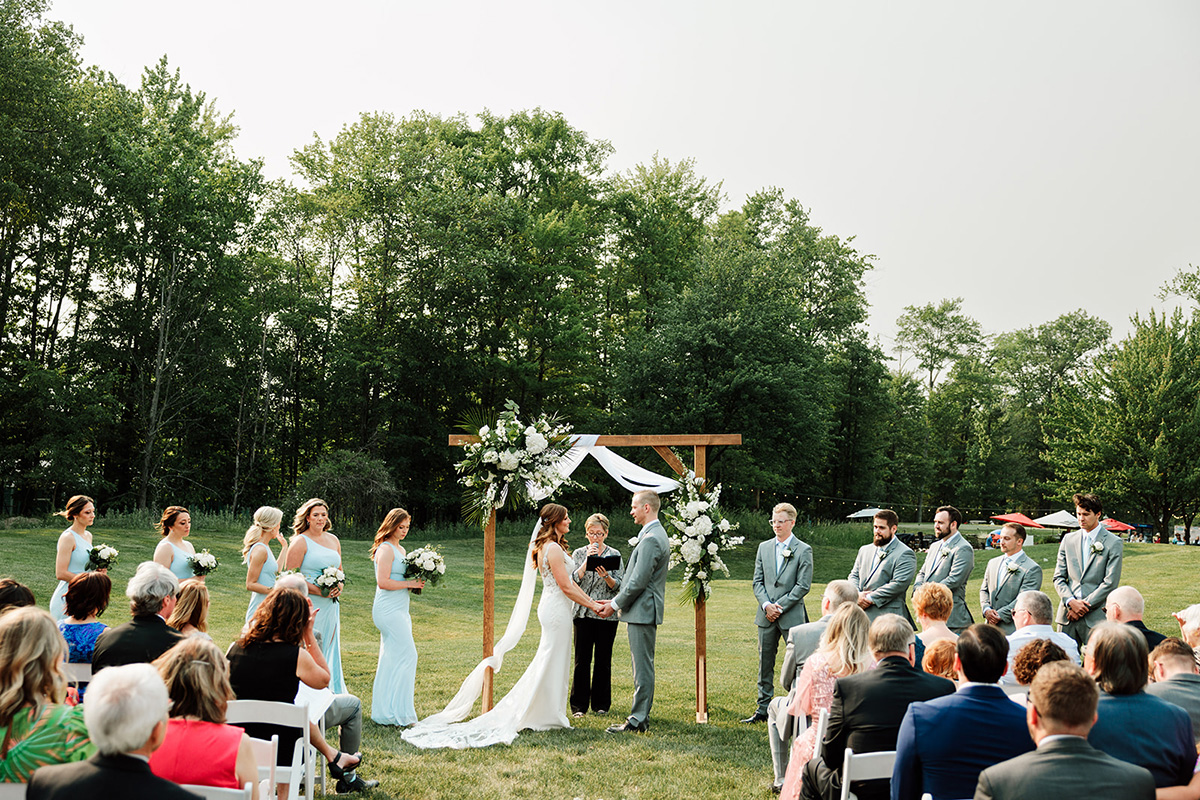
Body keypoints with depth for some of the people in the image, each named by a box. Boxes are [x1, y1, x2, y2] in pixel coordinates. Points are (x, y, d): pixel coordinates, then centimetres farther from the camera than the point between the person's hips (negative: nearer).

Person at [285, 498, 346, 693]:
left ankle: (332, 692, 17)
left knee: (330, 648, 10)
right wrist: (318, 591, -17)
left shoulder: (333, 540, 14)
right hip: (309, 604, -6)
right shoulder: (300, 541, -5)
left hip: (330, 604, 6)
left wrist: (338, 587, 2)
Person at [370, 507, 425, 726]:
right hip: (389, 611, -9)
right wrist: (409, 584, -14)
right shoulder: (385, 549, -12)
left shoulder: (400, 549, 17)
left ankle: (385, 711, 17)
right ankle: (398, 711, -4)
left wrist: (416, 582, 8)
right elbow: (383, 582, -19)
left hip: (398, 611, 9)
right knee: (407, 655, -9)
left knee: (391, 659, 11)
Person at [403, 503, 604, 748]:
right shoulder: (553, 549, -18)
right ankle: (546, 716, 8)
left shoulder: (546, 547, 14)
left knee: (547, 663, 15)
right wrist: (591, 605, -11)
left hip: (551, 607, 10)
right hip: (557, 609, -10)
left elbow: (568, 581, 17)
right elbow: (566, 587, -19)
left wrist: (590, 600, 15)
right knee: (551, 664, -1)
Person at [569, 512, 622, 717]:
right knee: (582, 659, 1)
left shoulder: (614, 554, 4)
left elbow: (618, 586, 0)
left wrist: (606, 577, -20)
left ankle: (601, 704, 18)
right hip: (583, 613, 0)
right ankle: (579, 705, 11)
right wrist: (587, 561, -14)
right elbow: (573, 581, -5)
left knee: (603, 659, 5)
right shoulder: (579, 553, 7)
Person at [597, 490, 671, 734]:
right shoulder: (655, 535, 16)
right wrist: (617, 601, 15)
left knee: (643, 666, -4)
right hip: (642, 611, 11)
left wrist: (616, 605, -11)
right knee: (642, 665, 15)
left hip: (642, 611, -11)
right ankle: (641, 715, 22)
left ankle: (638, 720, 2)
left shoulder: (651, 539, -18)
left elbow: (638, 582, -21)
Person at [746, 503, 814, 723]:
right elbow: (757, 581, 9)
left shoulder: (803, 550, -3)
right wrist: (766, 605, -7)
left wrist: (780, 606, -12)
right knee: (765, 663, 10)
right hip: (766, 615, 4)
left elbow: (803, 586, -8)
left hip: (792, 616, -4)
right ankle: (763, 709, 18)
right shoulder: (764, 547, 10)